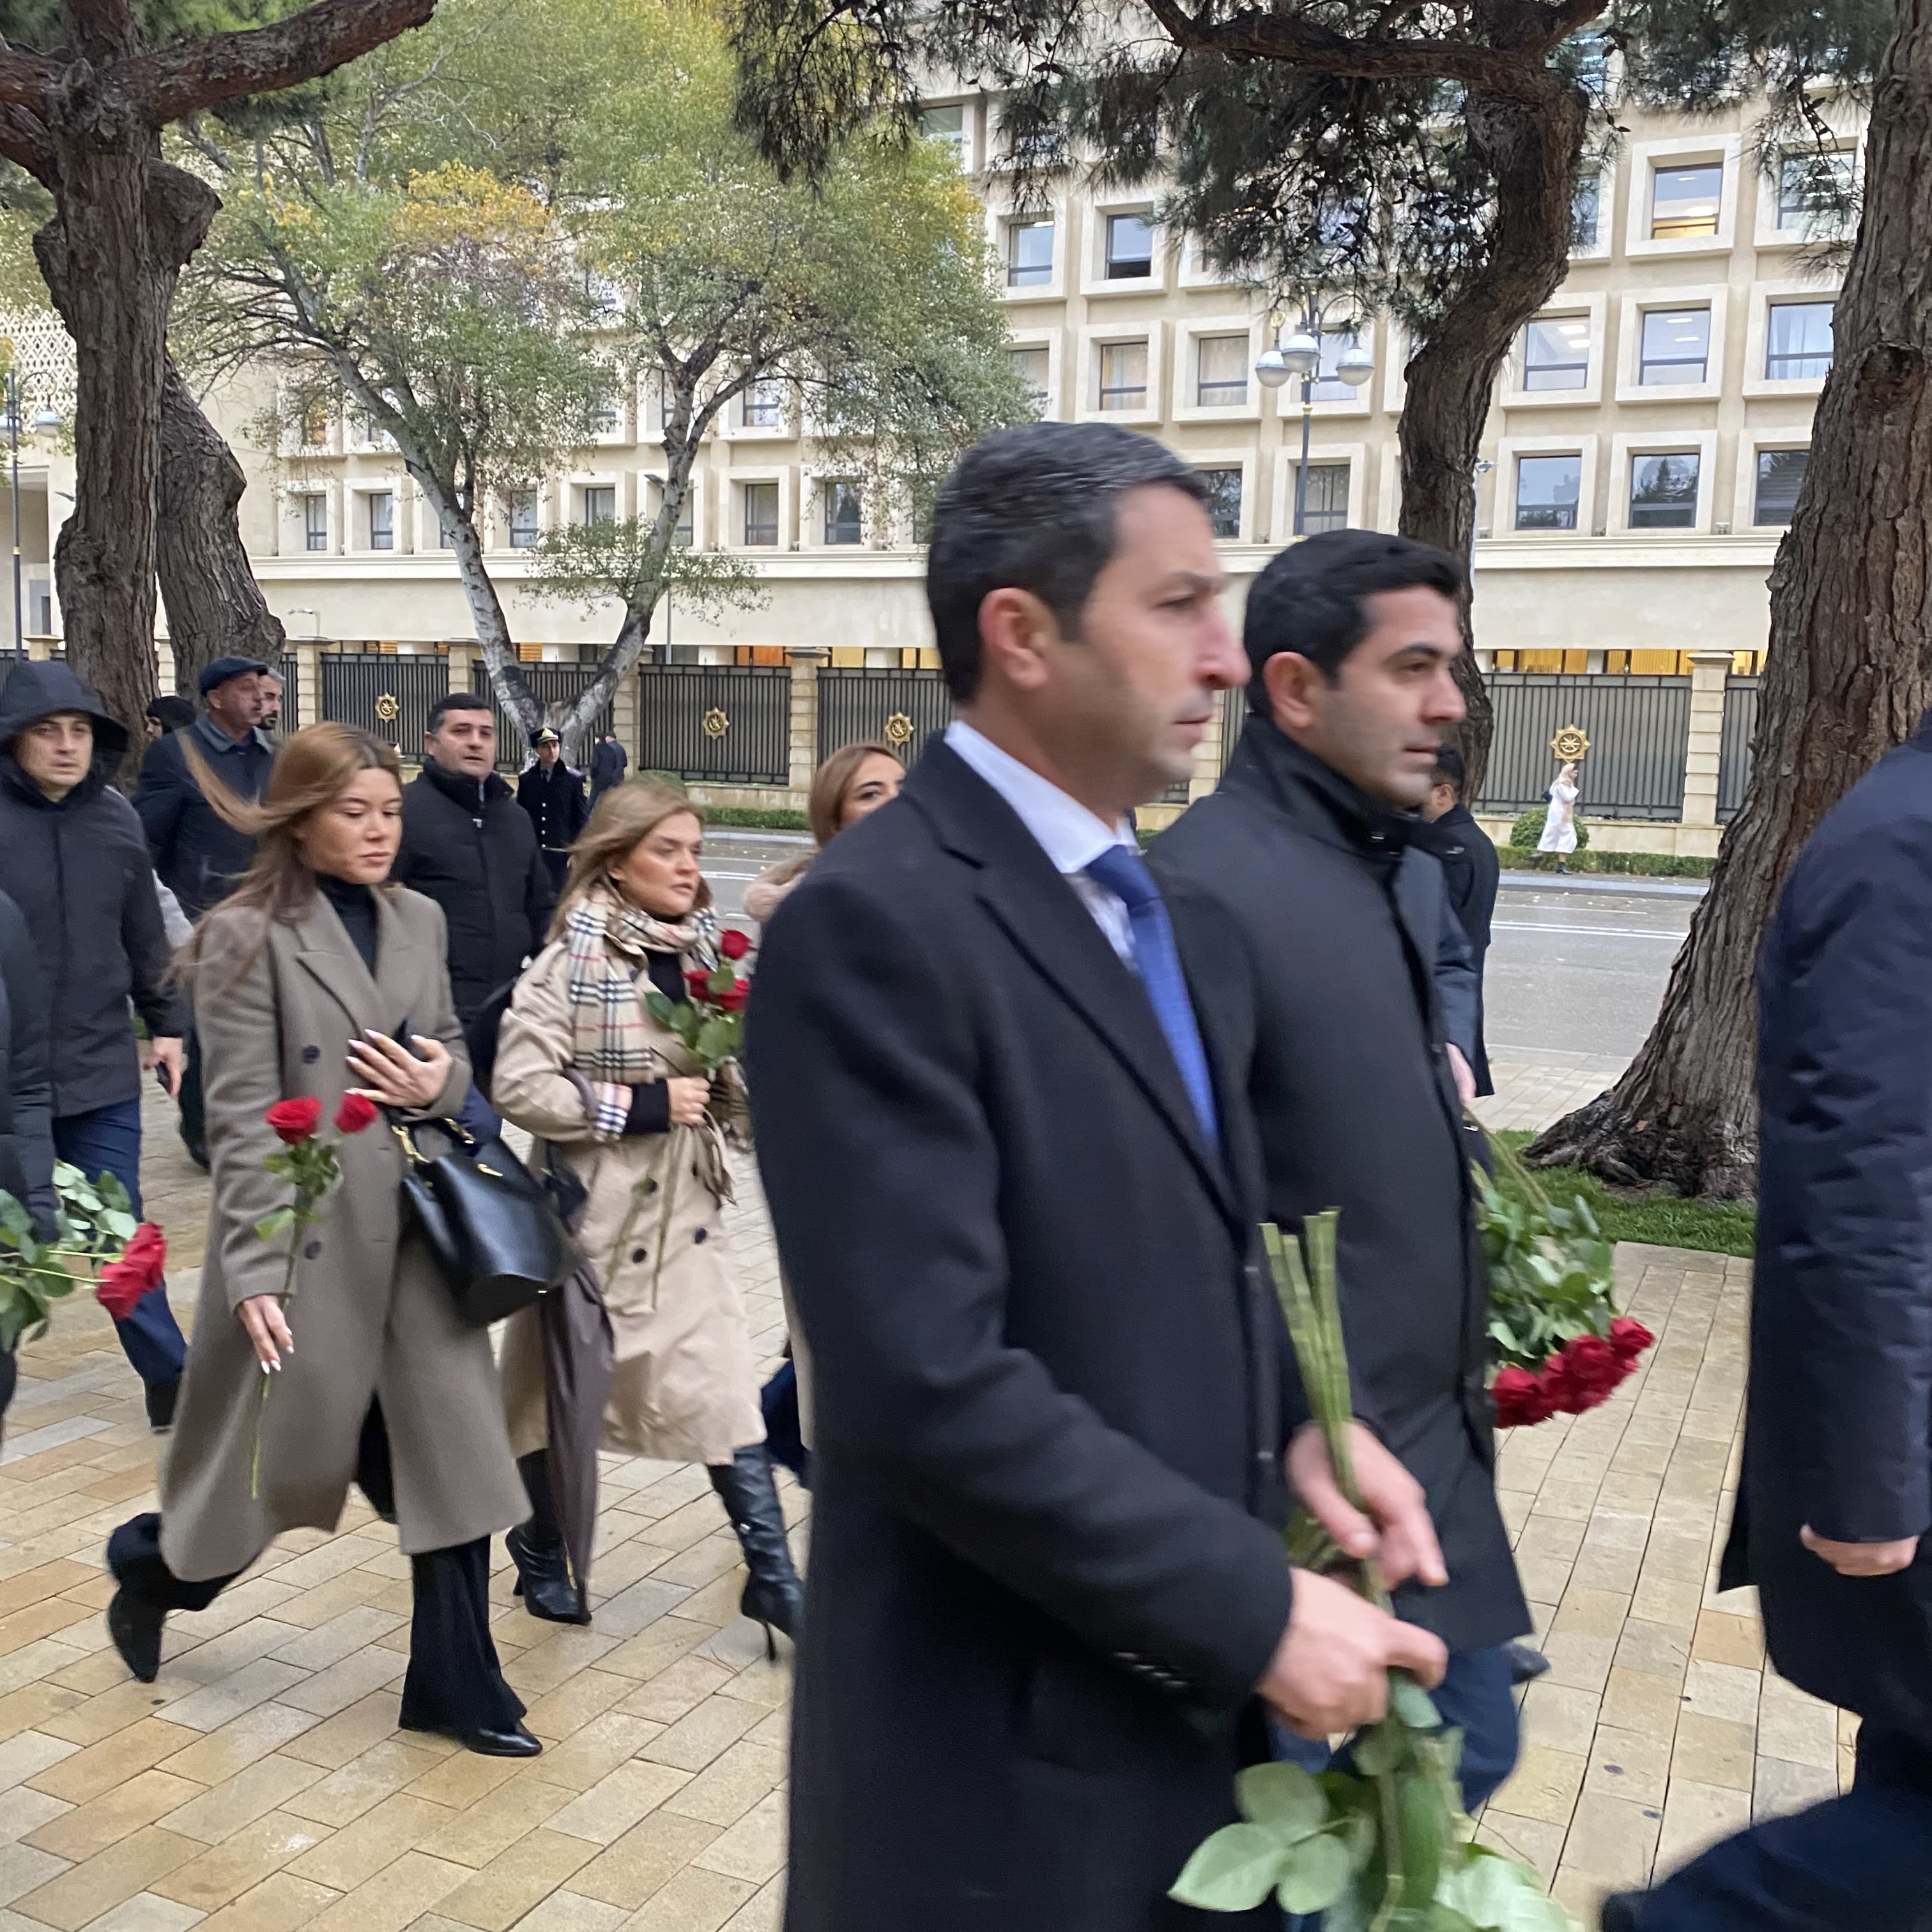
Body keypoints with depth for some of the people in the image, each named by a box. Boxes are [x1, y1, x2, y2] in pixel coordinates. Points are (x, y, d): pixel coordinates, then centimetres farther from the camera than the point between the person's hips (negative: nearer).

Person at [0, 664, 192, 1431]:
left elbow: (145, 936, 13)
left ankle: (170, 1378, 15)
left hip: (101, 1066, 3)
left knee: (120, 1231, 8)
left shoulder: (115, 817, 4)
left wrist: (166, 1023, 14)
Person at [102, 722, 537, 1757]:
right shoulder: (248, 936, -10)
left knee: (452, 1456, 5)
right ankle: (153, 1563, 45)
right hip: (306, 1236, -5)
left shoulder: (418, 921, 8)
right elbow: (241, 1118, -14)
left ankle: (455, 1686, 20)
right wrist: (256, 1270, -19)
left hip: (415, 1230, 5)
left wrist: (439, 1082, -8)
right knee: (281, 1459, 12)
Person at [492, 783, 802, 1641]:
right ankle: (540, 1554, 34)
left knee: (725, 1383, 3)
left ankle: (770, 1571, 12)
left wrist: (739, 1070, -6)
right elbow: (518, 1085, -19)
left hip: (683, 1207, 5)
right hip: (589, 1207, -5)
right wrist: (634, 1105, -21)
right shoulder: (574, 959, -14)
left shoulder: (705, 954, 4)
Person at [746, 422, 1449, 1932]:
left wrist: (1292, 1419, -3)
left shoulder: (1186, 927, 8)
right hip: (1010, 1747, -7)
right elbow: (930, 1385, -25)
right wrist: (1254, 1608, -18)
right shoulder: (876, 924, -20)